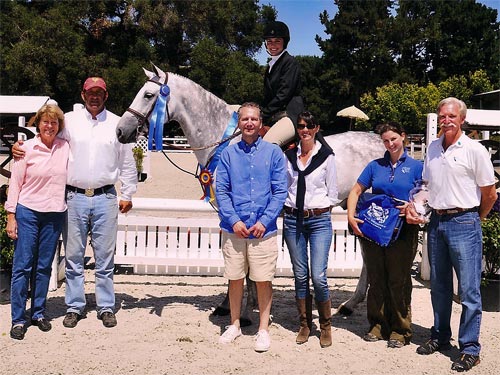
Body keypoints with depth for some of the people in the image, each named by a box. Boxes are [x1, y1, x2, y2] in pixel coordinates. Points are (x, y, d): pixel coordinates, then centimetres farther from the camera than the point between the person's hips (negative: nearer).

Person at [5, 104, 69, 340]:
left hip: (55, 215, 3)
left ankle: (38, 313, 23)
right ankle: (18, 319, 8)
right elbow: (15, 183, -1)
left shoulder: (65, 147, 4)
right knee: (22, 266, -1)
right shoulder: (27, 148, -3)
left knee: (44, 266, 10)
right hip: (27, 212, -2)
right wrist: (11, 216, -4)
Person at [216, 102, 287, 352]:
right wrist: (233, 220, -11)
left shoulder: (273, 152, 1)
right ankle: (234, 325, 29)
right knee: (235, 278, 12)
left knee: (263, 280, 5)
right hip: (233, 229, 1)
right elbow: (220, 190, 1)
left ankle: (263, 329, 20)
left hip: (263, 229, -1)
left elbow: (280, 190, -2)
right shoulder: (229, 154, 4)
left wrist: (264, 221, -11)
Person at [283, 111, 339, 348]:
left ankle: (326, 326, 13)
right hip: (293, 219, 3)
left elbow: (333, 193, 2)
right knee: (300, 276, 9)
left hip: (319, 220, -3)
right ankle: (304, 324, 23)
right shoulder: (288, 156, 8)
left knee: (318, 277, -8)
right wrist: (287, 204, 1)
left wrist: (318, 207, -6)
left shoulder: (326, 156, 0)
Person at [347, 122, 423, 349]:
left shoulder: (416, 166, 3)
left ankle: (400, 330, 17)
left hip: (402, 232, -3)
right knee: (376, 280, 10)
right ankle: (377, 326, 23)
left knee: (399, 281, 4)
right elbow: (356, 191, 9)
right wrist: (351, 216, -5)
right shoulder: (375, 166, 9)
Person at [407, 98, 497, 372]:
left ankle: (469, 349, 9)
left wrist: (474, 220, 6)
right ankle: (440, 337, 30)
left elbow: (490, 194, -3)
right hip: (436, 222, 6)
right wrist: (412, 207, 6)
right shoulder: (433, 148, 10)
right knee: (439, 287, 16)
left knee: (468, 290, -1)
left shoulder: (474, 150, -8)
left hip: (464, 223, -6)